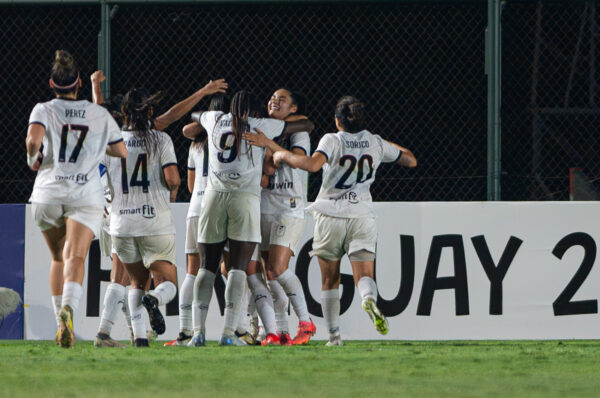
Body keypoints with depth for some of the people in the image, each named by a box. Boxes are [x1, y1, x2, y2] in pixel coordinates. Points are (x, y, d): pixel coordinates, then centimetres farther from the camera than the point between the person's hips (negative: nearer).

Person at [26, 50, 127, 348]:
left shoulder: (44, 110, 4)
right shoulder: (99, 114, 10)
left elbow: (33, 139, -16)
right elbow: (122, 153, 15)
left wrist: (33, 160, 4)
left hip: (48, 194, 1)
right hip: (86, 195, -1)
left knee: (59, 258, 19)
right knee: (75, 257, -14)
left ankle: (61, 320, 15)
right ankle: (68, 309, -41)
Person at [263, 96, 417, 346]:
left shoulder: (332, 140, -5)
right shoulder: (376, 143, 8)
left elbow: (313, 164, -24)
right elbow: (410, 160, 20)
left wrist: (284, 156, -9)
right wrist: (392, 147, 38)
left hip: (330, 215, -2)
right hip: (361, 215, 2)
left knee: (330, 280, 10)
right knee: (364, 275, -6)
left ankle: (334, 335, 7)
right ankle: (369, 298, -41)